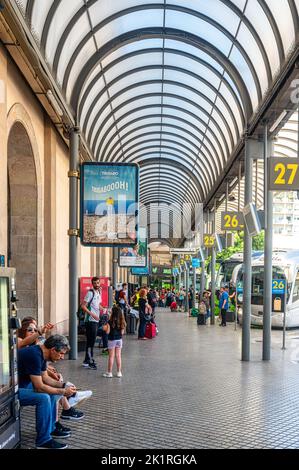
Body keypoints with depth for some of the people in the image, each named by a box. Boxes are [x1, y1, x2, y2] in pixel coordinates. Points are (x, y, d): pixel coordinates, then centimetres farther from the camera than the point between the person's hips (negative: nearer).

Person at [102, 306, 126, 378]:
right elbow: (122, 332, 2)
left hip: (112, 340, -4)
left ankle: (109, 372, 8)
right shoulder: (122, 322, -2)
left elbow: (108, 332, -12)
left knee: (111, 356, 3)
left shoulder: (110, 322, -14)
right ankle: (119, 372, 15)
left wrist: (105, 328, 7)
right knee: (118, 356, 10)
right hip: (119, 339, 4)